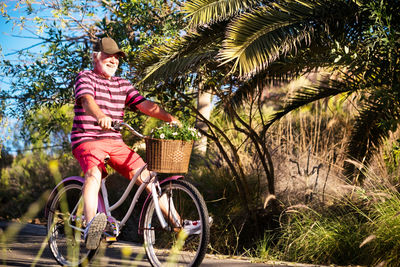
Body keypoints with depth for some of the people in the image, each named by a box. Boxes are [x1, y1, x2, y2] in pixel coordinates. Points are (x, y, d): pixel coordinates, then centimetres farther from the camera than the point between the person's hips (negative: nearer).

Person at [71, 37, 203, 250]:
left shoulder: (122, 85, 17)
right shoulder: (85, 78, -1)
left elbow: (144, 104, 7)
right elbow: (87, 100, -23)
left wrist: (168, 117, -11)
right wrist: (100, 116, -45)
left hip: (115, 142, 6)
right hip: (87, 139, -6)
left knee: (146, 176, -3)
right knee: (94, 173, -35)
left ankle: (179, 223, 3)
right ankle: (91, 225, -52)